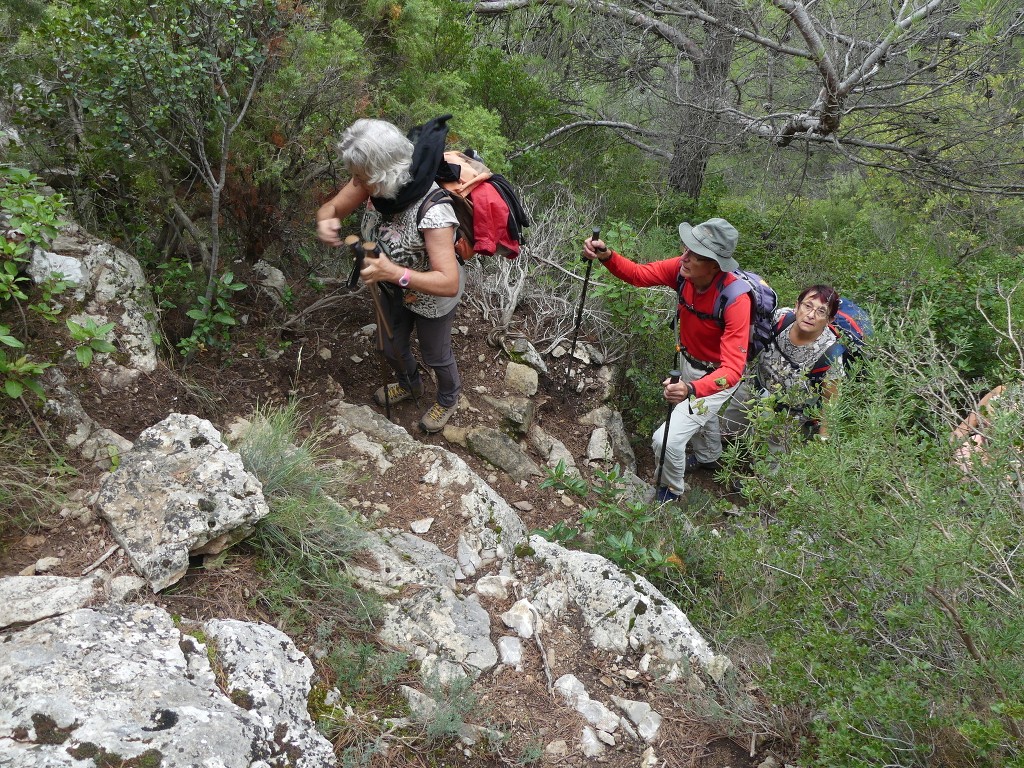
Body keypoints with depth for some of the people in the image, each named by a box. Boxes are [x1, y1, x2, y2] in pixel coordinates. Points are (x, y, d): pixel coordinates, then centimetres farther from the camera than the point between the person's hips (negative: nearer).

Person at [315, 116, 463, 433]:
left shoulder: (432, 210, -43)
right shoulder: (376, 183, -24)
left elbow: (449, 284, -44)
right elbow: (331, 208, -10)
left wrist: (395, 273, -55)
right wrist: (326, 222, -35)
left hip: (431, 296, -6)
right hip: (394, 289, 6)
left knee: (435, 354, 21)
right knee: (393, 348, 28)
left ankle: (448, 398, 54)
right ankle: (410, 385, 62)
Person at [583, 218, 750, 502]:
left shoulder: (735, 300, -40)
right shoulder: (683, 269, -24)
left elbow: (732, 369, -43)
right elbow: (638, 274, -12)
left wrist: (691, 389, -61)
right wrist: (606, 256, -34)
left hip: (715, 378, -7)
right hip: (687, 362, 7)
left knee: (667, 441, -13)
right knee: (692, 416, 33)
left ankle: (669, 491, 21)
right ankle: (706, 458, 68)